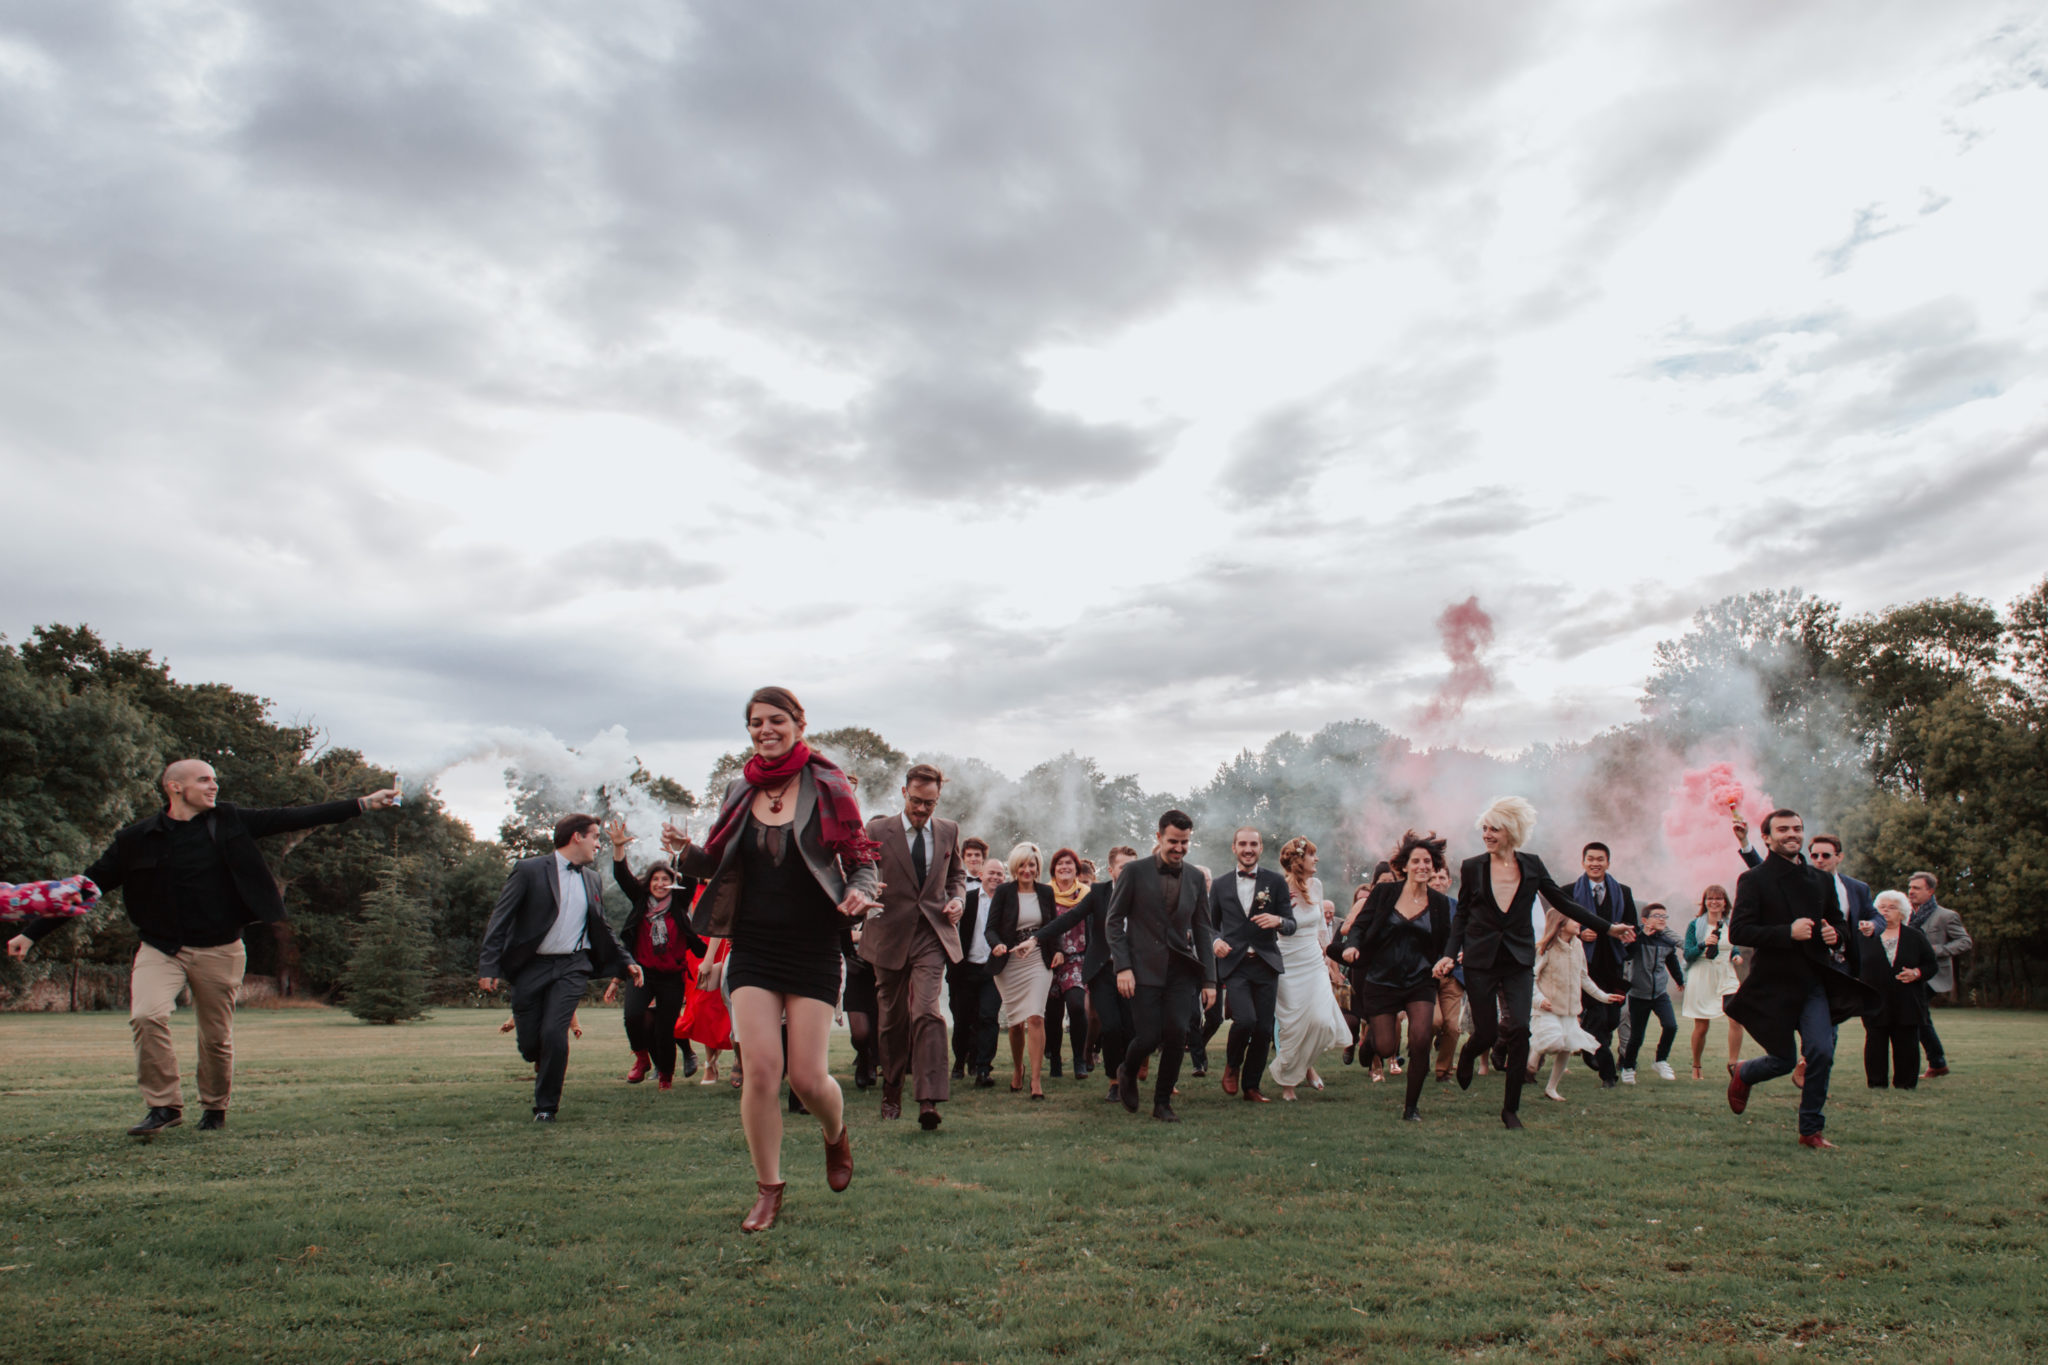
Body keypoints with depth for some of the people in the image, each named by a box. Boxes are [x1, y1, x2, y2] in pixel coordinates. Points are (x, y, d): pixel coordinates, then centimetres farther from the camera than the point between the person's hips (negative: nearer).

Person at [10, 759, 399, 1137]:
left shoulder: (229, 821, 1)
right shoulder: (138, 839, -2)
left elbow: (293, 818, 1)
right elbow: (88, 887, 4)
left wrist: (363, 804, -3)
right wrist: (31, 932, 0)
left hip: (219, 950, 1)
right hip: (160, 947, -1)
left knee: (217, 1037, 5)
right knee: (147, 1016, -22)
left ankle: (215, 1109, 28)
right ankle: (164, 1107, -6)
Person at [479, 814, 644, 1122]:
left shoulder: (592, 879, 13)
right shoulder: (529, 870, -3)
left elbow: (602, 929, 21)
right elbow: (500, 919, -7)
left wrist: (626, 963, 11)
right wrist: (488, 967, -16)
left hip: (572, 968, 2)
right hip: (530, 967, -2)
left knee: (554, 1033, -14)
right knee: (528, 1043, 1)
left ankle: (546, 1106, 4)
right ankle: (548, 1065, 37)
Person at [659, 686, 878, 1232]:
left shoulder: (826, 787, -3)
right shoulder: (741, 791, 6)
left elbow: (862, 858, 0)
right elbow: (722, 864, 11)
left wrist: (859, 893, -21)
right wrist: (686, 851, -9)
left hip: (813, 948, -2)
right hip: (753, 948, 2)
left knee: (807, 1077, -2)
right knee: (761, 1068, -7)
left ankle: (837, 1136, 33)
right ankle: (768, 1189, 12)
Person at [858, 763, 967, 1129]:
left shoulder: (948, 831, 8)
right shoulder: (877, 831, -1)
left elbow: (957, 873, 22)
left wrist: (958, 898, 2)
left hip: (932, 936, 0)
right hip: (890, 935, 0)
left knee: (927, 1012, -17)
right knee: (892, 1020, 10)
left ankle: (929, 1100, -21)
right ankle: (891, 1093, 29)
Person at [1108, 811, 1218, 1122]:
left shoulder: (1195, 880, 10)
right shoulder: (1135, 872, -2)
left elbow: (1203, 931, 13)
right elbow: (1115, 920, -1)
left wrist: (1209, 980, 7)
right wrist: (1123, 967, -11)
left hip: (1182, 971, 3)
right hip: (1144, 969, -3)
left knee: (1177, 1032, -9)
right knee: (1148, 1036, -8)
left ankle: (1163, 1102, 10)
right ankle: (1127, 1074, 26)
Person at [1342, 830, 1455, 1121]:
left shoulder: (1439, 902, 3)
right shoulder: (1384, 892, -3)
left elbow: (1444, 944, 7)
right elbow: (1360, 925, -2)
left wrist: (1444, 962, -14)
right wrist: (1352, 945, -22)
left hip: (1420, 982, 1)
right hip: (1381, 980, -1)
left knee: (1420, 1040, -18)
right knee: (1386, 1049, -3)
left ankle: (1412, 1105, 4)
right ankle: (1372, 1028, 38)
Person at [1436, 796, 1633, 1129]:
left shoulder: (1532, 866, 4)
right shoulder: (1472, 868, 1)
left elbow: (1564, 903, 10)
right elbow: (1461, 916, 6)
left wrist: (1608, 927, 7)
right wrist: (1450, 954, -5)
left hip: (1518, 961, 1)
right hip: (1480, 961, -1)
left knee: (1519, 1029, -13)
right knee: (1486, 1033, -1)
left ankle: (1511, 1108, 0)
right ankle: (1467, 1053, 37)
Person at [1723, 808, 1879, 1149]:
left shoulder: (1821, 880, 12)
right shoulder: (1753, 880, -6)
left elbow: (1839, 922, 24)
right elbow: (1738, 932, -15)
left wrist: (1835, 934, 0)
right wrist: (1788, 932, -24)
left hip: (1814, 981, 4)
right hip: (1774, 984, -4)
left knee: (1821, 1052, -10)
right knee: (1784, 1060, 3)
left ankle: (1811, 1129, 6)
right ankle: (1742, 1074, 37)